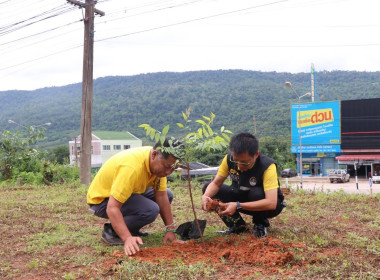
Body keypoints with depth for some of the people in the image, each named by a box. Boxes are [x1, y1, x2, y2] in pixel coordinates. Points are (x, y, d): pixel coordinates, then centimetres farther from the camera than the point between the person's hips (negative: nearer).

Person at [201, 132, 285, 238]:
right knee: (208, 188, -12)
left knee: (257, 193, -38)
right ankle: (238, 225, -3)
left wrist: (238, 206, -47)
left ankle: (260, 225, -6)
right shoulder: (229, 159, -19)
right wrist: (206, 196, -36)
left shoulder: (267, 166, -32)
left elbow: (271, 203, -40)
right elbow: (216, 183, -12)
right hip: (242, 198, 4)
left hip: (267, 206, -4)